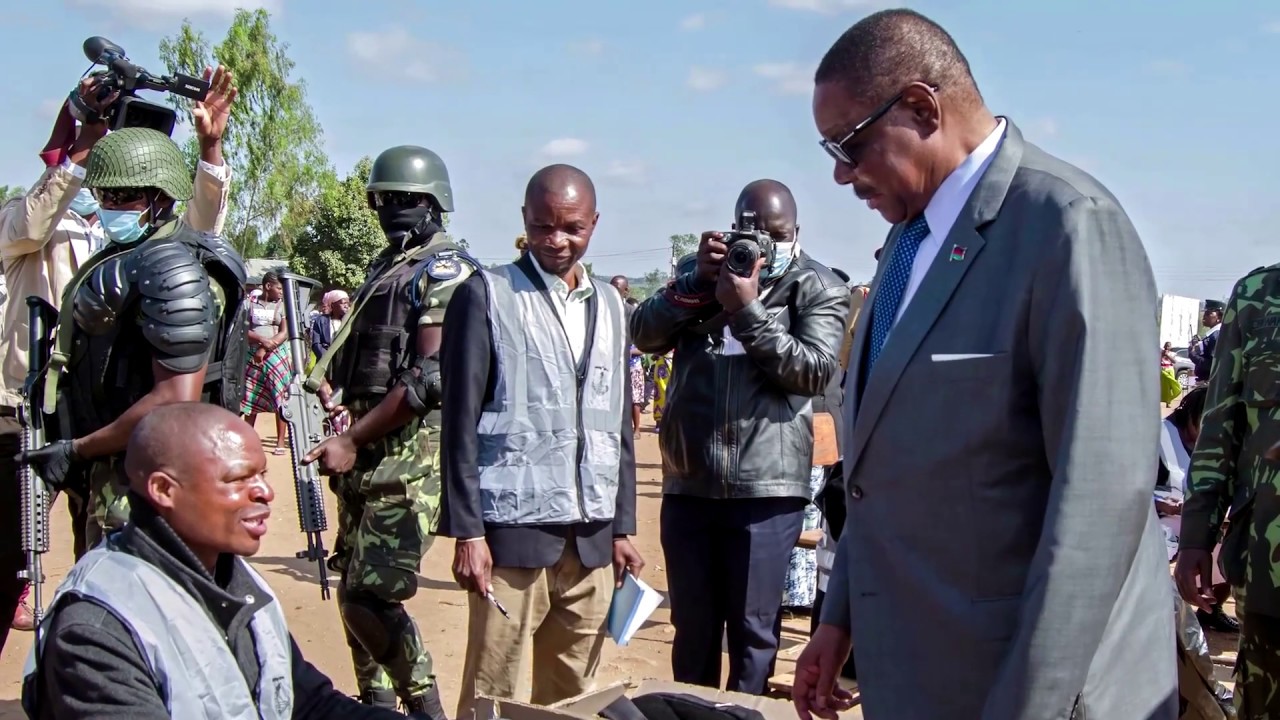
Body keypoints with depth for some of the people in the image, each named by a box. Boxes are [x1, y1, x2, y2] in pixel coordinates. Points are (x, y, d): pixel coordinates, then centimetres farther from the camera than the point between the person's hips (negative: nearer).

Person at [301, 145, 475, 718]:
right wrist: (334, 388, 4)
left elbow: (430, 379, -18)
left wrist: (352, 441, -16)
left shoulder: (445, 269, -9)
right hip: (366, 451, 9)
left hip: (410, 454, -9)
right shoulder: (384, 267, 18)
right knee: (354, 592, 12)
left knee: (370, 597, -13)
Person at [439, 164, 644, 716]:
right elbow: (461, 422, -4)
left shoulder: (609, 305, 14)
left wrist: (622, 527, 14)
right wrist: (467, 531, -9)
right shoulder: (487, 295, -1)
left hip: (592, 537, 5)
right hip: (514, 529, -5)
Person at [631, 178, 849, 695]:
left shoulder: (817, 288, 1)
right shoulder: (700, 270, 13)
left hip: (766, 487, -4)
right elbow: (645, 335, 4)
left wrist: (748, 312, -15)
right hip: (686, 483, 4)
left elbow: (816, 370, -11)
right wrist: (696, 283, -9)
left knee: (752, 630, 5)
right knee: (692, 627, 16)